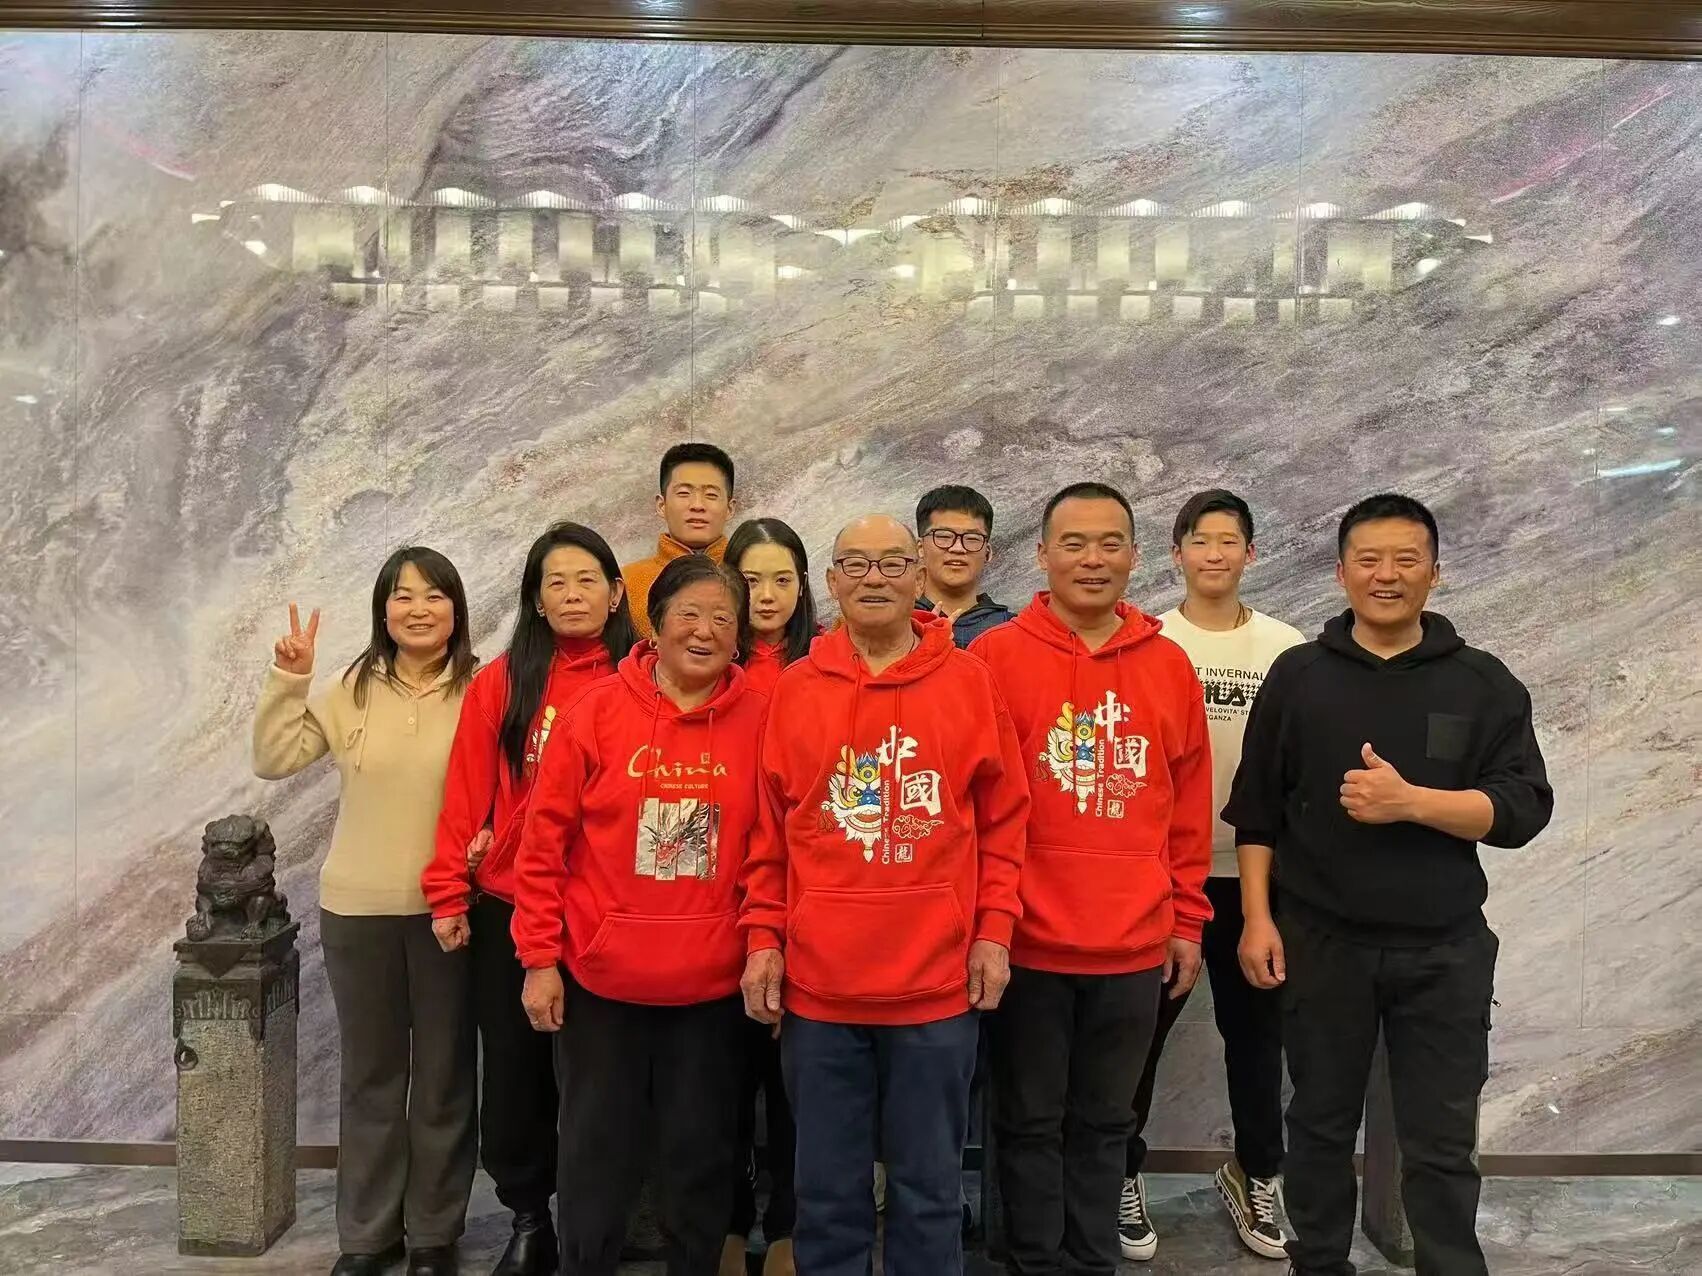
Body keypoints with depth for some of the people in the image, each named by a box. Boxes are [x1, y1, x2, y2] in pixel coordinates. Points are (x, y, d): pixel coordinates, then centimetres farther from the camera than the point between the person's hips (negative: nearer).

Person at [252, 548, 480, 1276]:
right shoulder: (353, 689, 1)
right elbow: (273, 760, -2)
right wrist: (288, 680, -11)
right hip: (358, 910, 2)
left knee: (443, 1074, 10)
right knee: (369, 1073, 15)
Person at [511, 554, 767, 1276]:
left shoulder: (760, 718, -4)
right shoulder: (599, 711, -6)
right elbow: (545, 840, -4)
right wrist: (539, 958, -5)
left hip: (714, 983, 1)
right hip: (600, 976, 0)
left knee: (702, 1155, 14)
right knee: (596, 1152, 14)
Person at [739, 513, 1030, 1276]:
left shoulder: (967, 680, 0)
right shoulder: (795, 688, 3)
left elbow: (1003, 818, 3)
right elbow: (768, 829, 6)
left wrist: (993, 931, -2)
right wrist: (763, 938, 1)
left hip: (937, 981, -1)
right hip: (818, 982, 1)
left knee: (927, 1184, 12)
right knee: (827, 1188, 13)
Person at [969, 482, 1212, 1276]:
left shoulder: (1170, 665, 5)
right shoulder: (995, 657, -6)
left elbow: (1190, 808, 9)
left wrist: (1187, 920, 9)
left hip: (1135, 946, 3)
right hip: (1028, 943, -3)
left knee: (1105, 1123, 17)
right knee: (1031, 1123, 12)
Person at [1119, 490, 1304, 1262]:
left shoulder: (1286, 647, 3)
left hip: (1256, 870, 2)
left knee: (1257, 1031, 13)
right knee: (1141, 1031, 8)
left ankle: (1255, 1176, 32)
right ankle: (1123, 1176, 25)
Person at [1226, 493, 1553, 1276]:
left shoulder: (1484, 684, 1)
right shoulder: (1298, 675, 2)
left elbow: (1524, 809, -7)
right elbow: (1256, 808, 3)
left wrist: (1410, 801, -21)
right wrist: (1258, 917, -3)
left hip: (1444, 950, 0)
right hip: (1321, 941, 1)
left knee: (1442, 1143, 8)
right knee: (1321, 1123, 14)